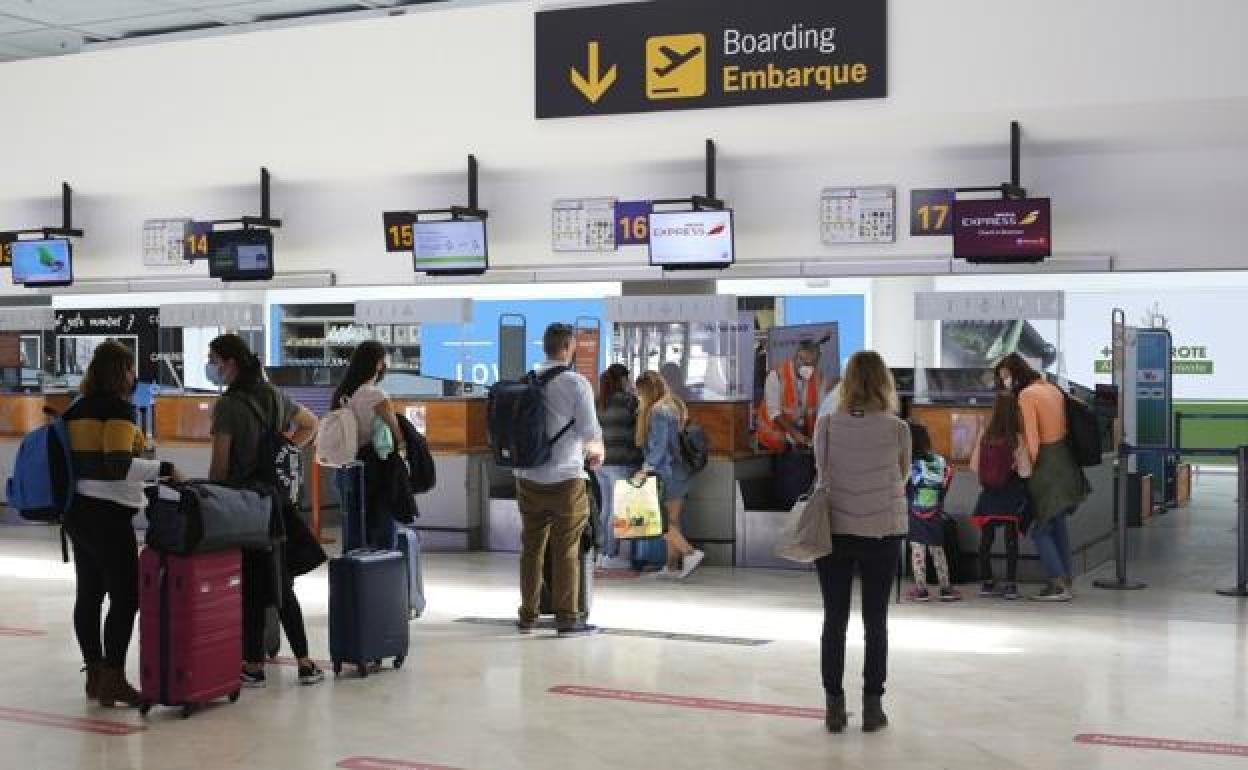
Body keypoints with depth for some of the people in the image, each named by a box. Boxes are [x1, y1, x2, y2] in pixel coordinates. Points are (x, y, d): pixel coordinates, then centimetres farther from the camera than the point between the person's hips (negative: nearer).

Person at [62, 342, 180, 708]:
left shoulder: (77, 409, 12)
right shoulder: (119, 408, -13)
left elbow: (75, 459, 14)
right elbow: (119, 464, -23)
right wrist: (163, 468, -15)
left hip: (78, 510, 9)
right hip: (108, 514, -9)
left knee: (89, 593, 12)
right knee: (126, 595, -5)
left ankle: (95, 676, 19)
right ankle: (113, 680, -6)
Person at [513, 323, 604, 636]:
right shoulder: (577, 384, -10)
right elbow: (591, 432, -11)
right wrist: (597, 453, 11)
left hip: (527, 478, 5)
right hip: (565, 478, -5)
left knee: (531, 548, 12)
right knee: (566, 551, 2)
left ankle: (527, 616, 19)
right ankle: (566, 618, 5)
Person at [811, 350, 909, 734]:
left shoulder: (826, 425, -8)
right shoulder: (897, 428, -9)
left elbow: (822, 472, 2)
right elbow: (902, 475, 6)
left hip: (834, 530, 1)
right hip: (882, 532, -1)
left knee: (834, 620, 9)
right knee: (876, 621, 10)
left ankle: (834, 707, 13)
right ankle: (872, 707, 14)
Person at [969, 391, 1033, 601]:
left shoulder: (984, 436, -4)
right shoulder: (1017, 438, -12)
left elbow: (974, 466, 2)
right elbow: (1025, 472, -14)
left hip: (988, 495, 3)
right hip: (1011, 496, -3)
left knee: (986, 538, 10)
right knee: (1011, 539, 3)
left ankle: (987, 583, 17)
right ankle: (1010, 584, 1)